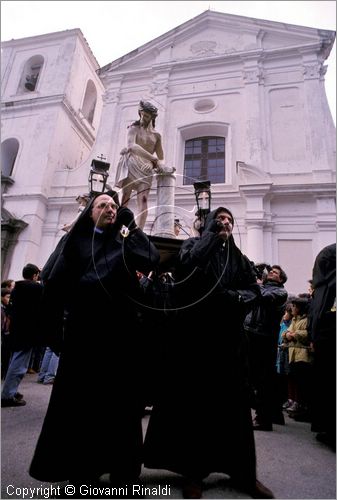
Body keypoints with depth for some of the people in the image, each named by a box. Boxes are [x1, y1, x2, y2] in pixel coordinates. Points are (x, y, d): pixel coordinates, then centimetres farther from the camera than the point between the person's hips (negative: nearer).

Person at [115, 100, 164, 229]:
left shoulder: (156, 135, 18)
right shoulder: (134, 128, 10)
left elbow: (161, 158, 16)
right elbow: (132, 146, -12)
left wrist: (153, 164, -9)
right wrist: (154, 159, -22)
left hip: (145, 168, 2)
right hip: (130, 164, -2)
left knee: (143, 201, -16)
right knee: (124, 199, -15)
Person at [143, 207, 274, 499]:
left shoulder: (238, 257, 19)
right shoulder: (194, 245, 9)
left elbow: (254, 290, 9)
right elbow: (188, 265, -15)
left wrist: (235, 297, -12)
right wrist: (214, 236, -7)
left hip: (228, 334, 4)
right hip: (195, 330, -3)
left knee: (232, 400, 7)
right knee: (194, 398, 1)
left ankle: (242, 472, 20)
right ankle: (193, 470, 12)